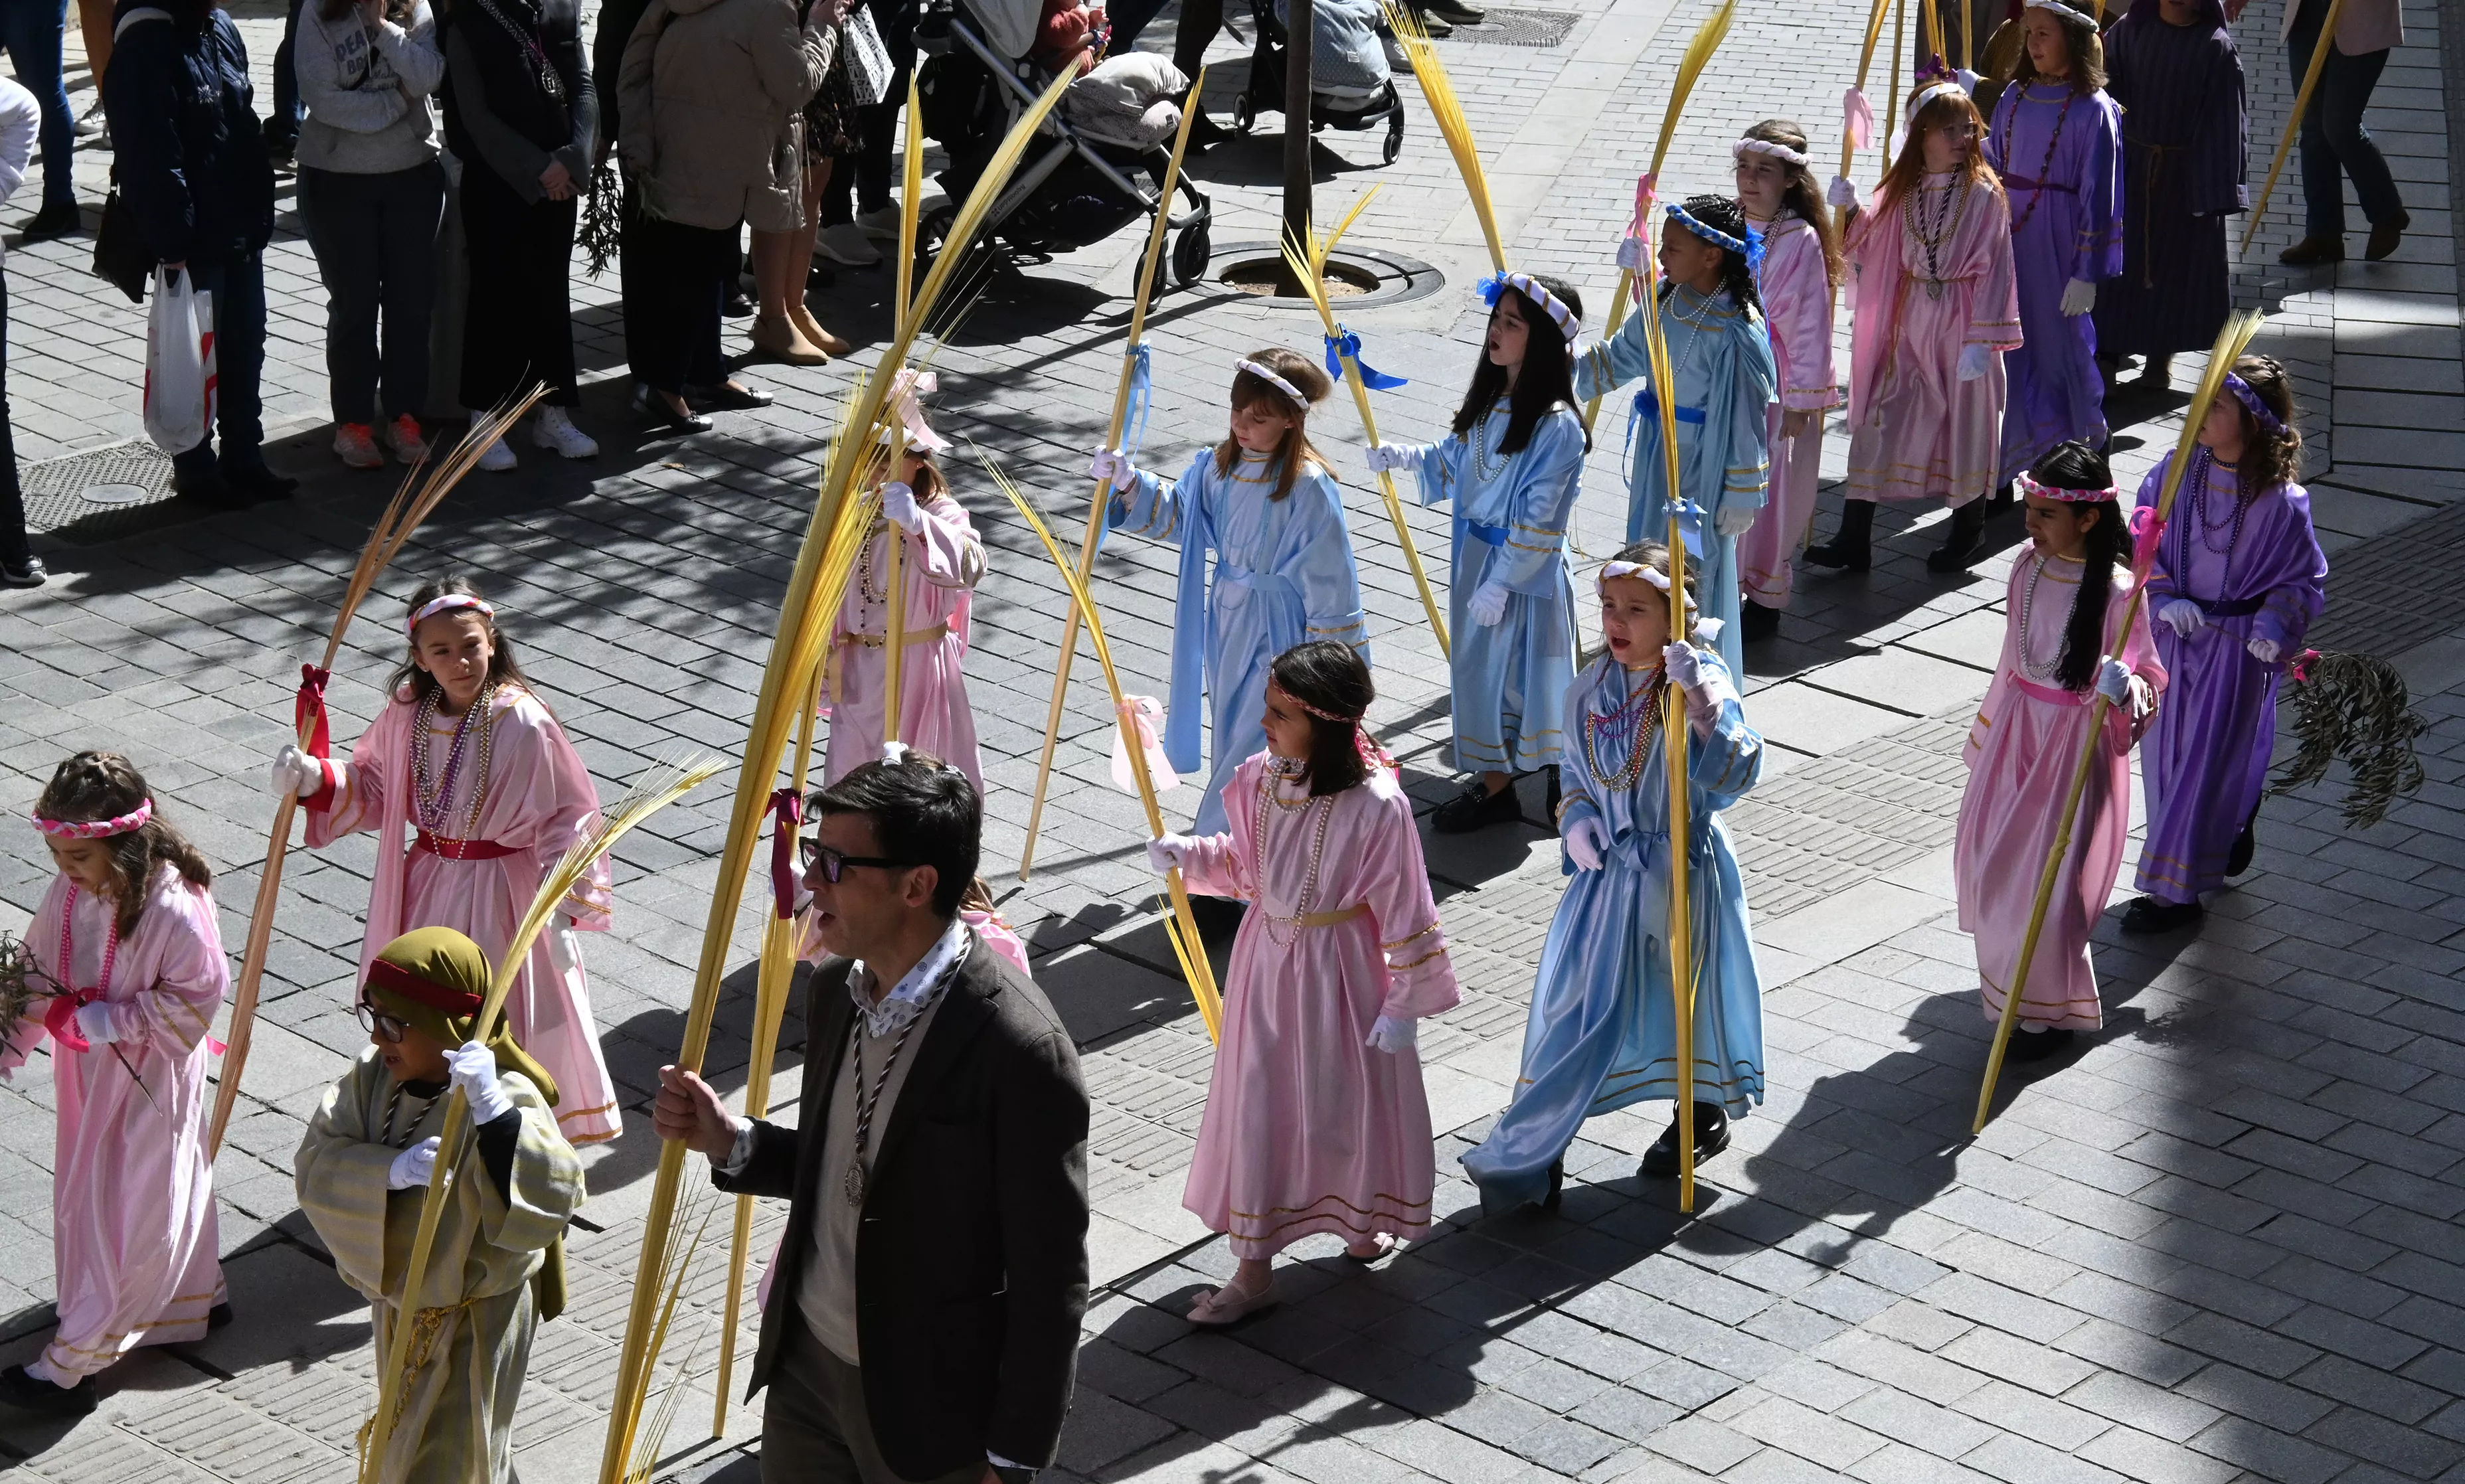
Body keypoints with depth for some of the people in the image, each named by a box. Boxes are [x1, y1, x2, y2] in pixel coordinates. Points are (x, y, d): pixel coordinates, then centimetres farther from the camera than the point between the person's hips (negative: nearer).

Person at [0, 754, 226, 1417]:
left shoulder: (174, 910, -30)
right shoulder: (70, 892, -10)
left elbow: (196, 995, -20)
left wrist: (107, 1021, -23)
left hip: (148, 1081, -7)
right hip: (91, 1073, 7)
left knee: (125, 1212, 3)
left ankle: (69, 1363, 11)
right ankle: (197, 1297, 45)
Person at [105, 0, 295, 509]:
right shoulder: (145, 46, -18)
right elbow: (151, 156, -22)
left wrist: (260, 212, 14)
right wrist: (173, 242, -23)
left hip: (241, 232, 8)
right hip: (193, 241, -8)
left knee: (245, 347, 15)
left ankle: (245, 459, 27)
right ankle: (195, 470, 17)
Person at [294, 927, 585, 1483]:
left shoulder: (506, 1098, -28)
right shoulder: (374, 1077, -10)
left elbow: (557, 1193, -42)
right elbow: (314, 1160, -14)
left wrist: (491, 1110, -56)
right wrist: (393, 1170, -33)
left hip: (474, 1322, -7)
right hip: (399, 1306, 7)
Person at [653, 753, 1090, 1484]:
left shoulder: (1020, 1049, -25)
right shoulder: (837, 986, 0)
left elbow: (1050, 1283, -19)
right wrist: (730, 1142, -4)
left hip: (933, 1405, -7)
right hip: (806, 1367, 7)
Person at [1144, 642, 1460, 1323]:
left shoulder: (1375, 806, -23)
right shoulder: (1260, 779, -6)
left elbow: (1403, 909, -15)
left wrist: (1404, 1002, -12)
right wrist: (1191, 855, -8)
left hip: (1339, 971, -5)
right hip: (1267, 960, 5)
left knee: (1348, 1099, 11)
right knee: (1257, 1106, 11)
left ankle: (1364, 1219, 36)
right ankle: (1253, 1268, 24)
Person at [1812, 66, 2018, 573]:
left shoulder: (1984, 194, -9)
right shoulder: (1900, 191, 4)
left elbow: (1994, 270, -12)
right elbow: (1869, 250, 10)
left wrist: (1981, 339, -17)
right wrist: (1848, 213, -9)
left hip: (1959, 324, -4)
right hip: (1907, 322, 4)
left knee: (1966, 425, 8)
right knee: (1878, 421, 1)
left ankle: (1965, 536, 26)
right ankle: (1852, 540, 5)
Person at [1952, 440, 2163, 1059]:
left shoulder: (2116, 591, -20)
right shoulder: (2030, 567, 0)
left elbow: (2151, 676, -14)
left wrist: (2125, 689, -38)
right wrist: (1989, 733, 21)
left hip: (2078, 741, -7)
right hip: (2019, 728, 7)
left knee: (2046, 880, -3)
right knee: (1987, 857, 14)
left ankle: (2051, 1013, 18)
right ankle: (2010, 980, 38)